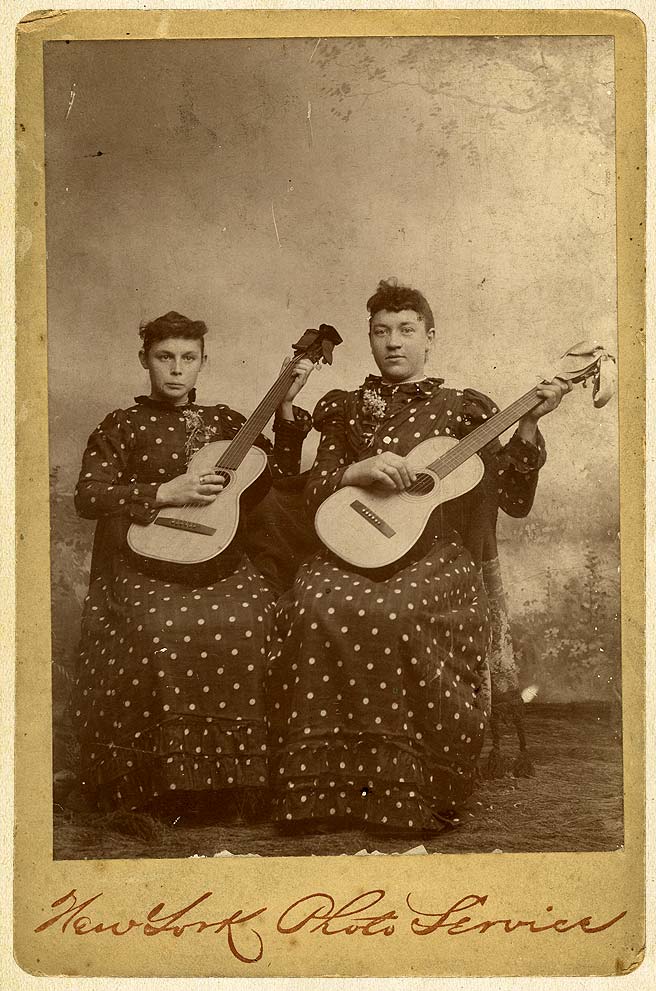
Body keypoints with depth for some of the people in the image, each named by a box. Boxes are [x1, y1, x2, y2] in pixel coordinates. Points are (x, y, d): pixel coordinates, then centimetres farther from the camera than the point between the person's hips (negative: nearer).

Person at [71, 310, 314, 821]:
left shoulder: (224, 422, 18)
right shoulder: (122, 426, 9)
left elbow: (283, 476, 12)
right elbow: (88, 496, -3)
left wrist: (287, 409, 2)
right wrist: (165, 493, -13)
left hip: (220, 566, 2)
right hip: (143, 567, -2)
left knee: (247, 623, -28)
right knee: (161, 630, -33)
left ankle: (235, 782, -14)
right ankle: (158, 783, -16)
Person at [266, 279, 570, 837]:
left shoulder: (460, 410, 15)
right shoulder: (347, 410, 20)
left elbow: (514, 502, 7)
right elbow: (315, 493, 12)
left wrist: (528, 427, -4)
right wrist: (357, 470, -8)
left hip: (436, 554, -2)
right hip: (352, 551, 2)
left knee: (396, 614, -37)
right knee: (316, 609, -33)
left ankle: (411, 793, -23)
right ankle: (321, 788, -23)